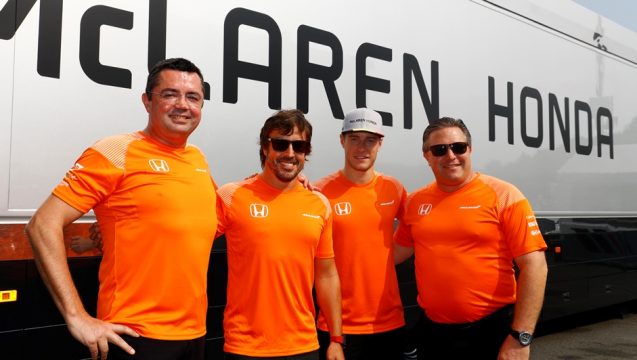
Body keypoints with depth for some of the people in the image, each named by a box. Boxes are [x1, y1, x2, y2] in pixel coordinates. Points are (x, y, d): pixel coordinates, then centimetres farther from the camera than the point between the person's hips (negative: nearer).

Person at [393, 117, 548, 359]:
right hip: (432, 331, 4)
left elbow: (534, 265, -12)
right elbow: (397, 252, 15)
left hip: (491, 331, -4)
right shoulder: (415, 202, 4)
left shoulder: (503, 195, -9)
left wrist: (520, 337, -16)